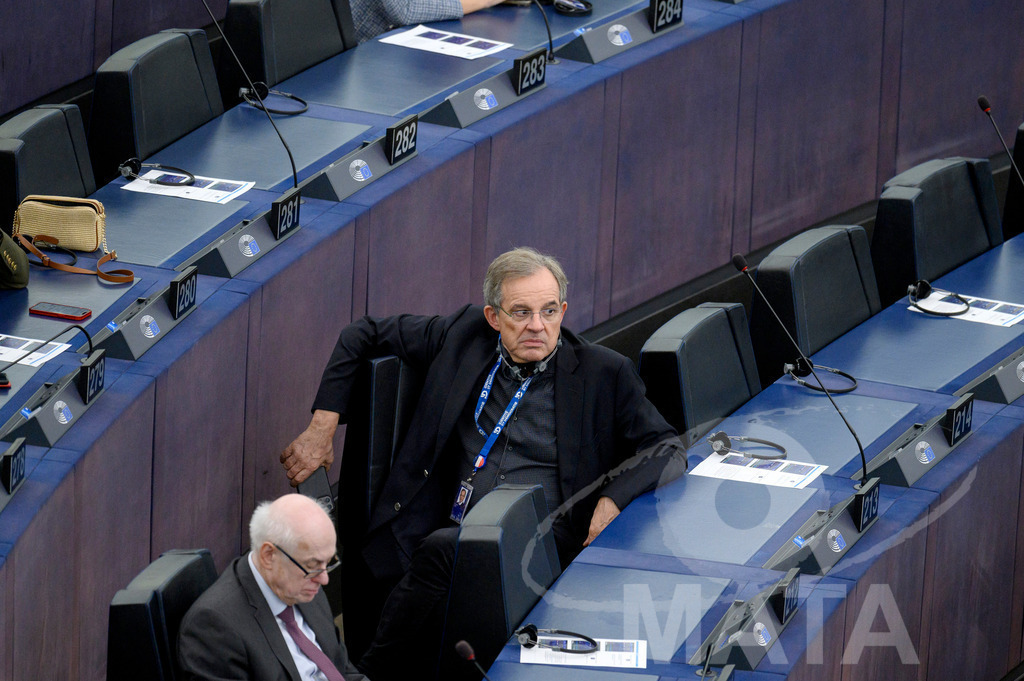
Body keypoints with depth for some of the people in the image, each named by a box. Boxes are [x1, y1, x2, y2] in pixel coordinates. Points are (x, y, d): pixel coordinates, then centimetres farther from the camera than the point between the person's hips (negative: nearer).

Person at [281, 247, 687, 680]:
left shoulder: (603, 374, 5)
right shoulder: (465, 339, 13)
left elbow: (668, 450, 4)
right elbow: (361, 337, 23)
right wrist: (321, 428, 14)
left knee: (441, 550, -33)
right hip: (459, 537, 3)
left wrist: (612, 501, -15)